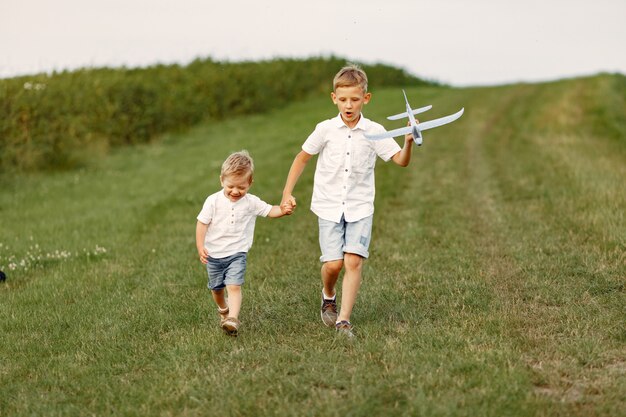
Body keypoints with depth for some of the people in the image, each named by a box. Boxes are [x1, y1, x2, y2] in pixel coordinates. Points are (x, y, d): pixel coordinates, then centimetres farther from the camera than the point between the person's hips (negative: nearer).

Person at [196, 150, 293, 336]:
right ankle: (223, 310, 45)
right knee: (217, 287, 18)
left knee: (234, 286, -19)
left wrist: (282, 210, -23)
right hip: (214, 254, 1)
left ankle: (233, 319, -26)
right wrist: (200, 247, -17)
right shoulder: (213, 201, -10)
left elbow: (269, 211, 0)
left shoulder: (251, 202, -5)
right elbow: (202, 223, -8)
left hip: (237, 253, -1)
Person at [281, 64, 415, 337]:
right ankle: (328, 297, 26)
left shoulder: (374, 132, -3)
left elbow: (401, 161, -8)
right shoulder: (325, 130, -3)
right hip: (329, 207, 0)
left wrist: (408, 143, -30)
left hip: (360, 208, 0)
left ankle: (343, 320, -5)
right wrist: (287, 193, 6)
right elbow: (302, 158, 9)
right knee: (333, 263, -7)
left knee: (353, 261, -12)